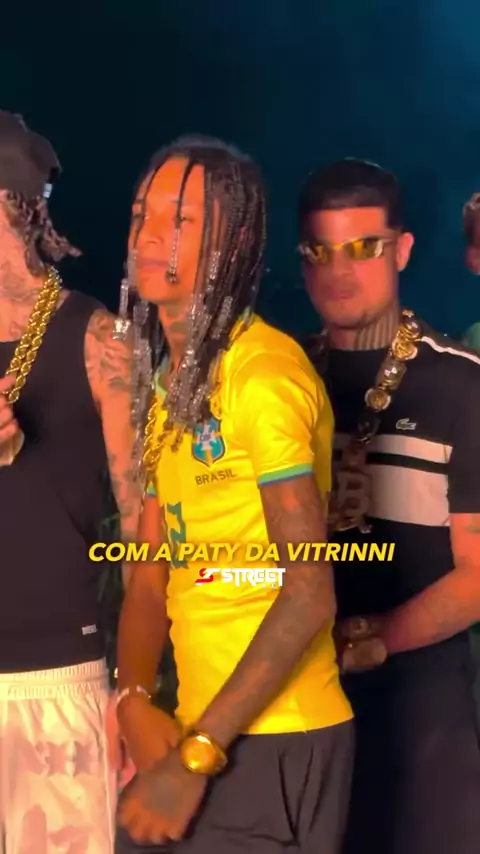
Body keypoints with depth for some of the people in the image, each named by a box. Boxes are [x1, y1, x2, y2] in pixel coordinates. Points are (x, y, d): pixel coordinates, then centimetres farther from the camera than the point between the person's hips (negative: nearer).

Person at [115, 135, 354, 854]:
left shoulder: (264, 371, -15)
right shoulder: (172, 384, 13)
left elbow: (309, 594, -20)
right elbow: (150, 572, 11)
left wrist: (196, 757, -19)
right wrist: (135, 701, -6)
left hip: (275, 740, -8)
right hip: (200, 732, 8)